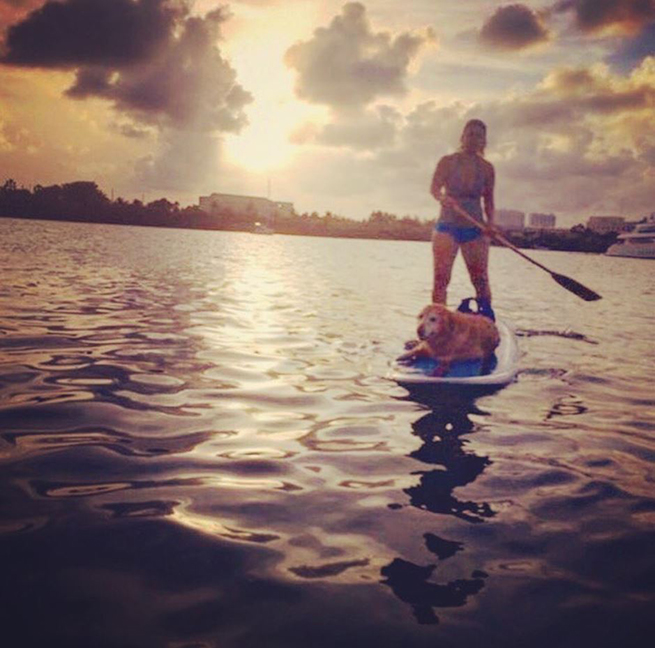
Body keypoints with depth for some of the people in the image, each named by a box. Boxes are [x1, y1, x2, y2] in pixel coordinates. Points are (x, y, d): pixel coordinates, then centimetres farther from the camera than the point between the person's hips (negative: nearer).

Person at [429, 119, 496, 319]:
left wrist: (490, 221, -8)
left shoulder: (487, 168, 7)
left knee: (481, 279, -2)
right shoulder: (447, 162, 1)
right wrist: (442, 197, -35)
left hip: (475, 229, 2)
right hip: (447, 227, -1)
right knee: (441, 278, -6)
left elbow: (488, 199, 11)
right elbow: (434, 188, -12)